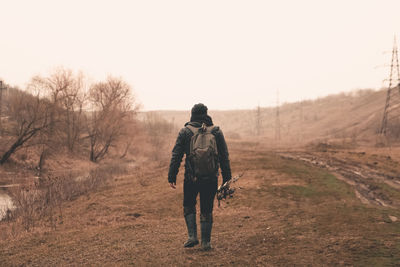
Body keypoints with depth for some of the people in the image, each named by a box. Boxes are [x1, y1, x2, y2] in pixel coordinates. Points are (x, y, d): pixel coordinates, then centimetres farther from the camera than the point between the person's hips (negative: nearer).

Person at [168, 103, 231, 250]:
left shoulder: (185, 131, -1)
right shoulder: (216, 131, 2)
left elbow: (176, 156, -3)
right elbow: (224, 157, 3)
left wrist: (172, 177, 2)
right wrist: (226, 179, 8)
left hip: (191, 177, -1)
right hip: (211, 179, 1)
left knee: (189, 207, 17)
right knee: (206, 211, 10)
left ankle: (192, 236, 5)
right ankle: (206, 242, 11)